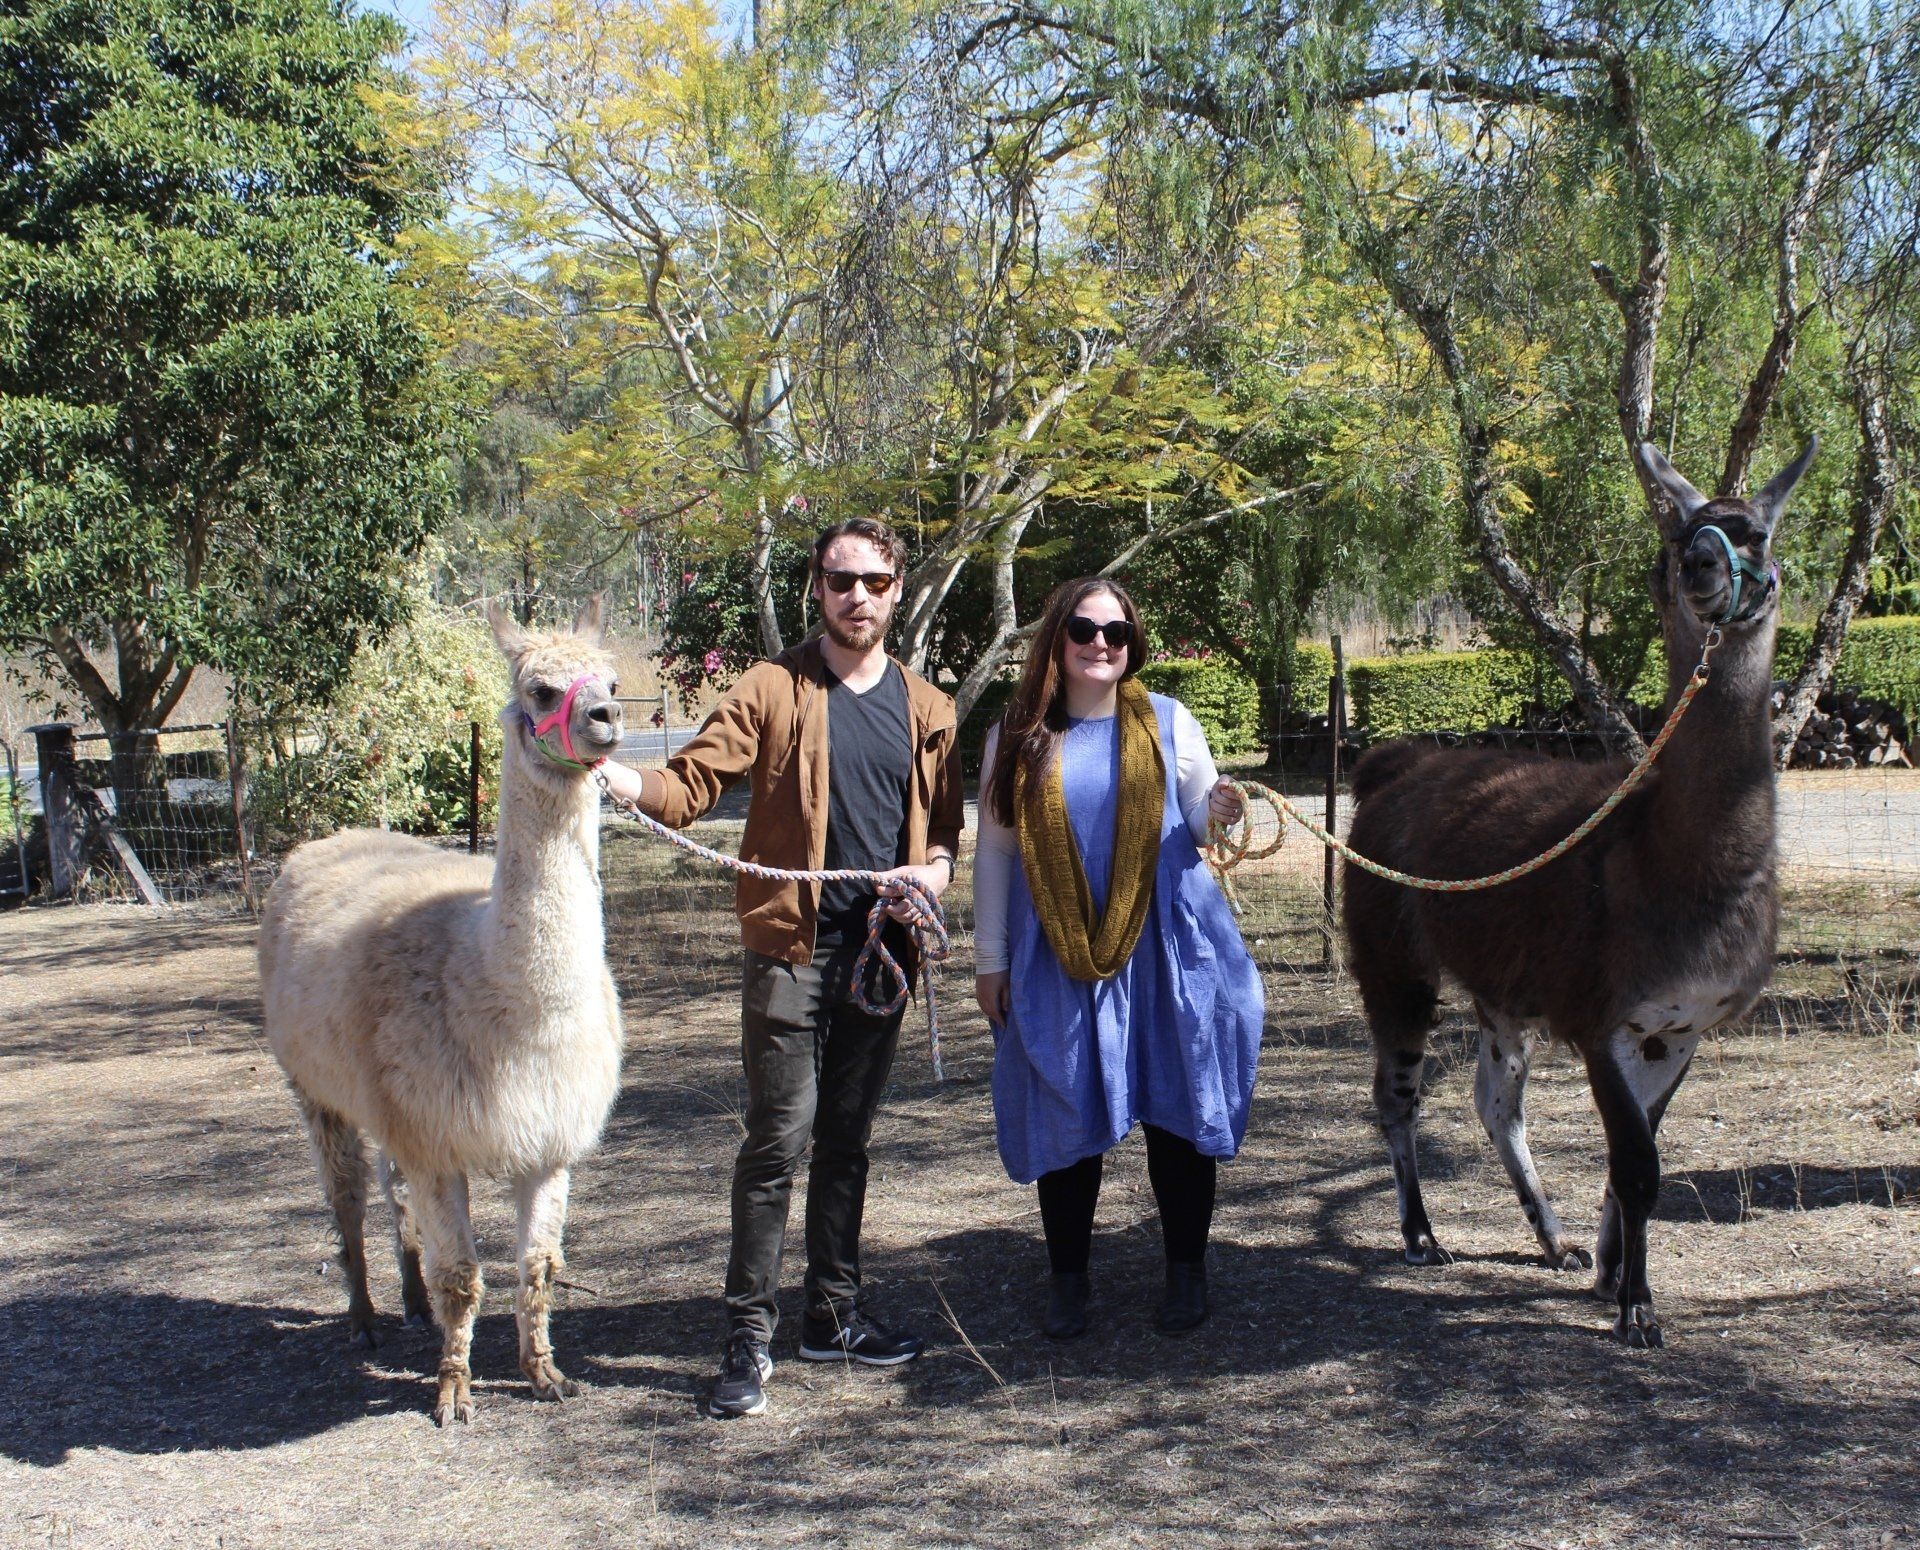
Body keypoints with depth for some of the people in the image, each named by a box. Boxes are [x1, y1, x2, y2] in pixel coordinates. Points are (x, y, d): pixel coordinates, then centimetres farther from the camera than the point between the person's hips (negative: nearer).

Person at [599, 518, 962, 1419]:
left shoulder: (925, 710, 12)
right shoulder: (773, 690, -1)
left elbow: (943, 830, 18)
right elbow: (691, 785, -9)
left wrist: (930, 876, -4)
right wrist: (613, 777, -28)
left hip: (882, 953, 4)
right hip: (791, 949, -4)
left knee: (846, 1141, 13)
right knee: (777, 1143, -5)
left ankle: (834, 1314, 23)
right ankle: (748, 1336, 2)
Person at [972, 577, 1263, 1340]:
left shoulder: (1167, 722, 5)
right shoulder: (1017, 738, 5)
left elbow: (1199, 828, 9)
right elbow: (994, 852, 8)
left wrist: (1217, 813, -15)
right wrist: (989, 959, 6)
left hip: (1163, 951, 0)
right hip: (1057, 959, 0)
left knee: (1176, 1108, 2)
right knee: (1064, 1118, 4)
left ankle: (1186, 1271, 18)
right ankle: (1068, 1277, 18)